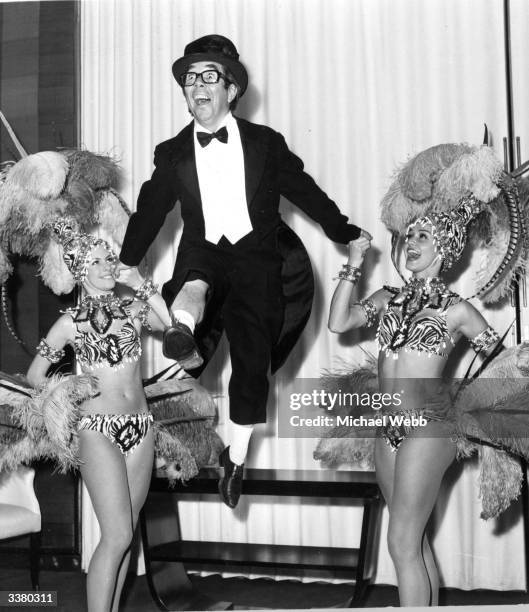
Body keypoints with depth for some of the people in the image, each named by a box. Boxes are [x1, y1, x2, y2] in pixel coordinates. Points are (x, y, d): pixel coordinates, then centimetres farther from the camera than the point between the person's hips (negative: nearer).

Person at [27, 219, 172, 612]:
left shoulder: (133, 309, 9)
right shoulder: (72, 321, 1)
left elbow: (176, 327, -8)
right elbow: (35, 376, 6)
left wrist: (145, 288, -5)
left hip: (141, 426, 4)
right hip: (99, 429, -4)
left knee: (124, 534, 8)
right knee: (118, 536, -11)